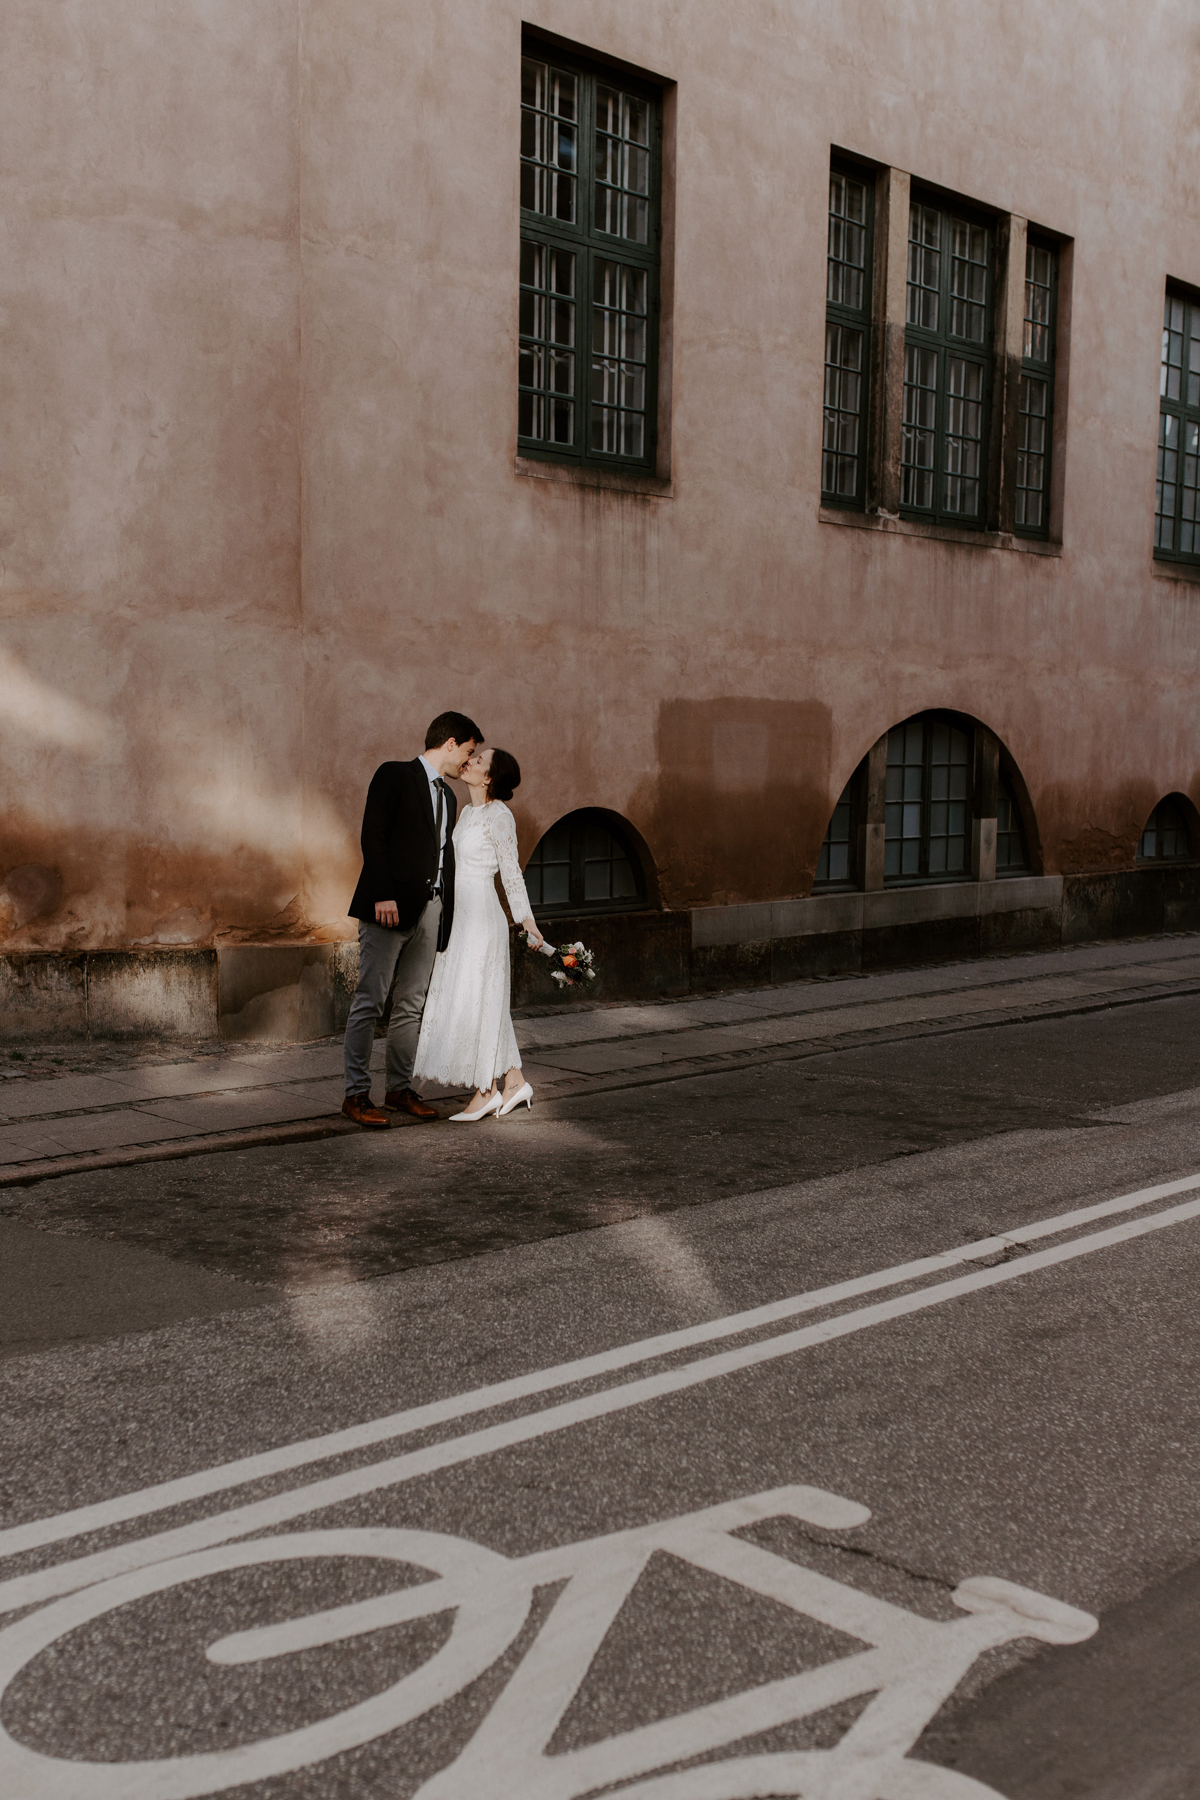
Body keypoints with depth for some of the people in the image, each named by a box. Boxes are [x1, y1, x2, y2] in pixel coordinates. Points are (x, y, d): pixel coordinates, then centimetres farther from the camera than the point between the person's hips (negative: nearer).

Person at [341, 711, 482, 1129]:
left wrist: (446, 915, 10)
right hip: (391, 906, -7)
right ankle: (356, 1095, -2)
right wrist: (382, 895, -19)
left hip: (429, 909, 7)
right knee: (370, 1002, -5)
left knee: (411, 1005, 10)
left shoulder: (448, 797, 21)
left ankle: (400, 1088, 17)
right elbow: (373, 836, -10)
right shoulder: (394, 775, -1)